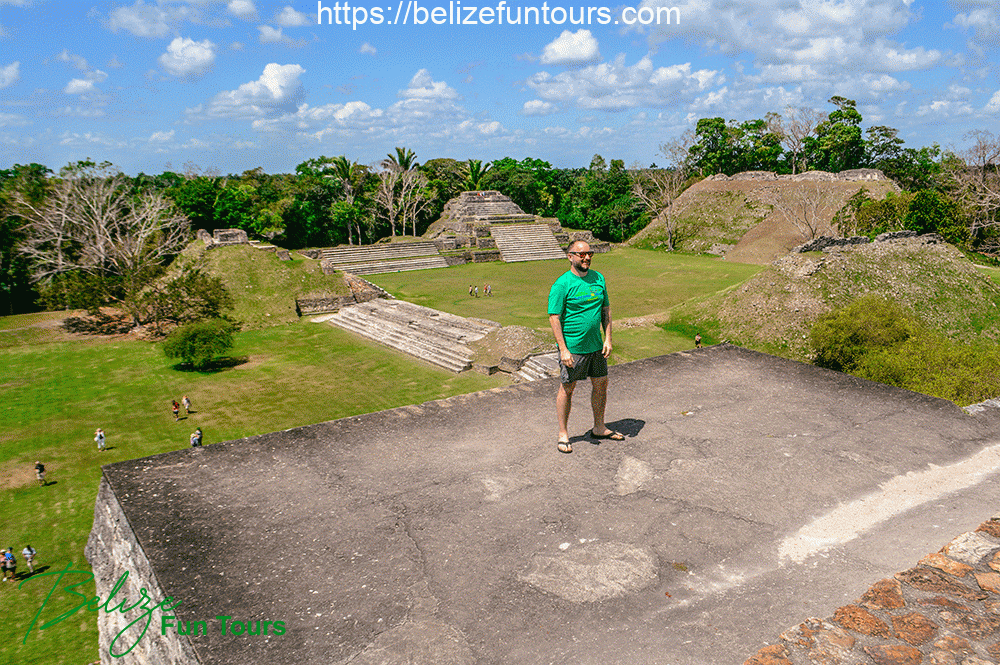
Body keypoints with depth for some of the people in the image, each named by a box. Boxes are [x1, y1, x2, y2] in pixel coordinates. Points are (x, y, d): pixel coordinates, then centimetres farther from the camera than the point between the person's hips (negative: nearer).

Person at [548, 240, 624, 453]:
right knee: (567, 388, 4)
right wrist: (563, 350, -18)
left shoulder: (598, 278, 6)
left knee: (601, 384, 14)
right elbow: (554, 317, -14)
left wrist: (608, 339, 3)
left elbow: (606, 310, 12)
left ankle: (599, 428, 31)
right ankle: (563, 435, 17)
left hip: (596, 346, 6)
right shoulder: (562, 284, -13)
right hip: (572, 347, -6)